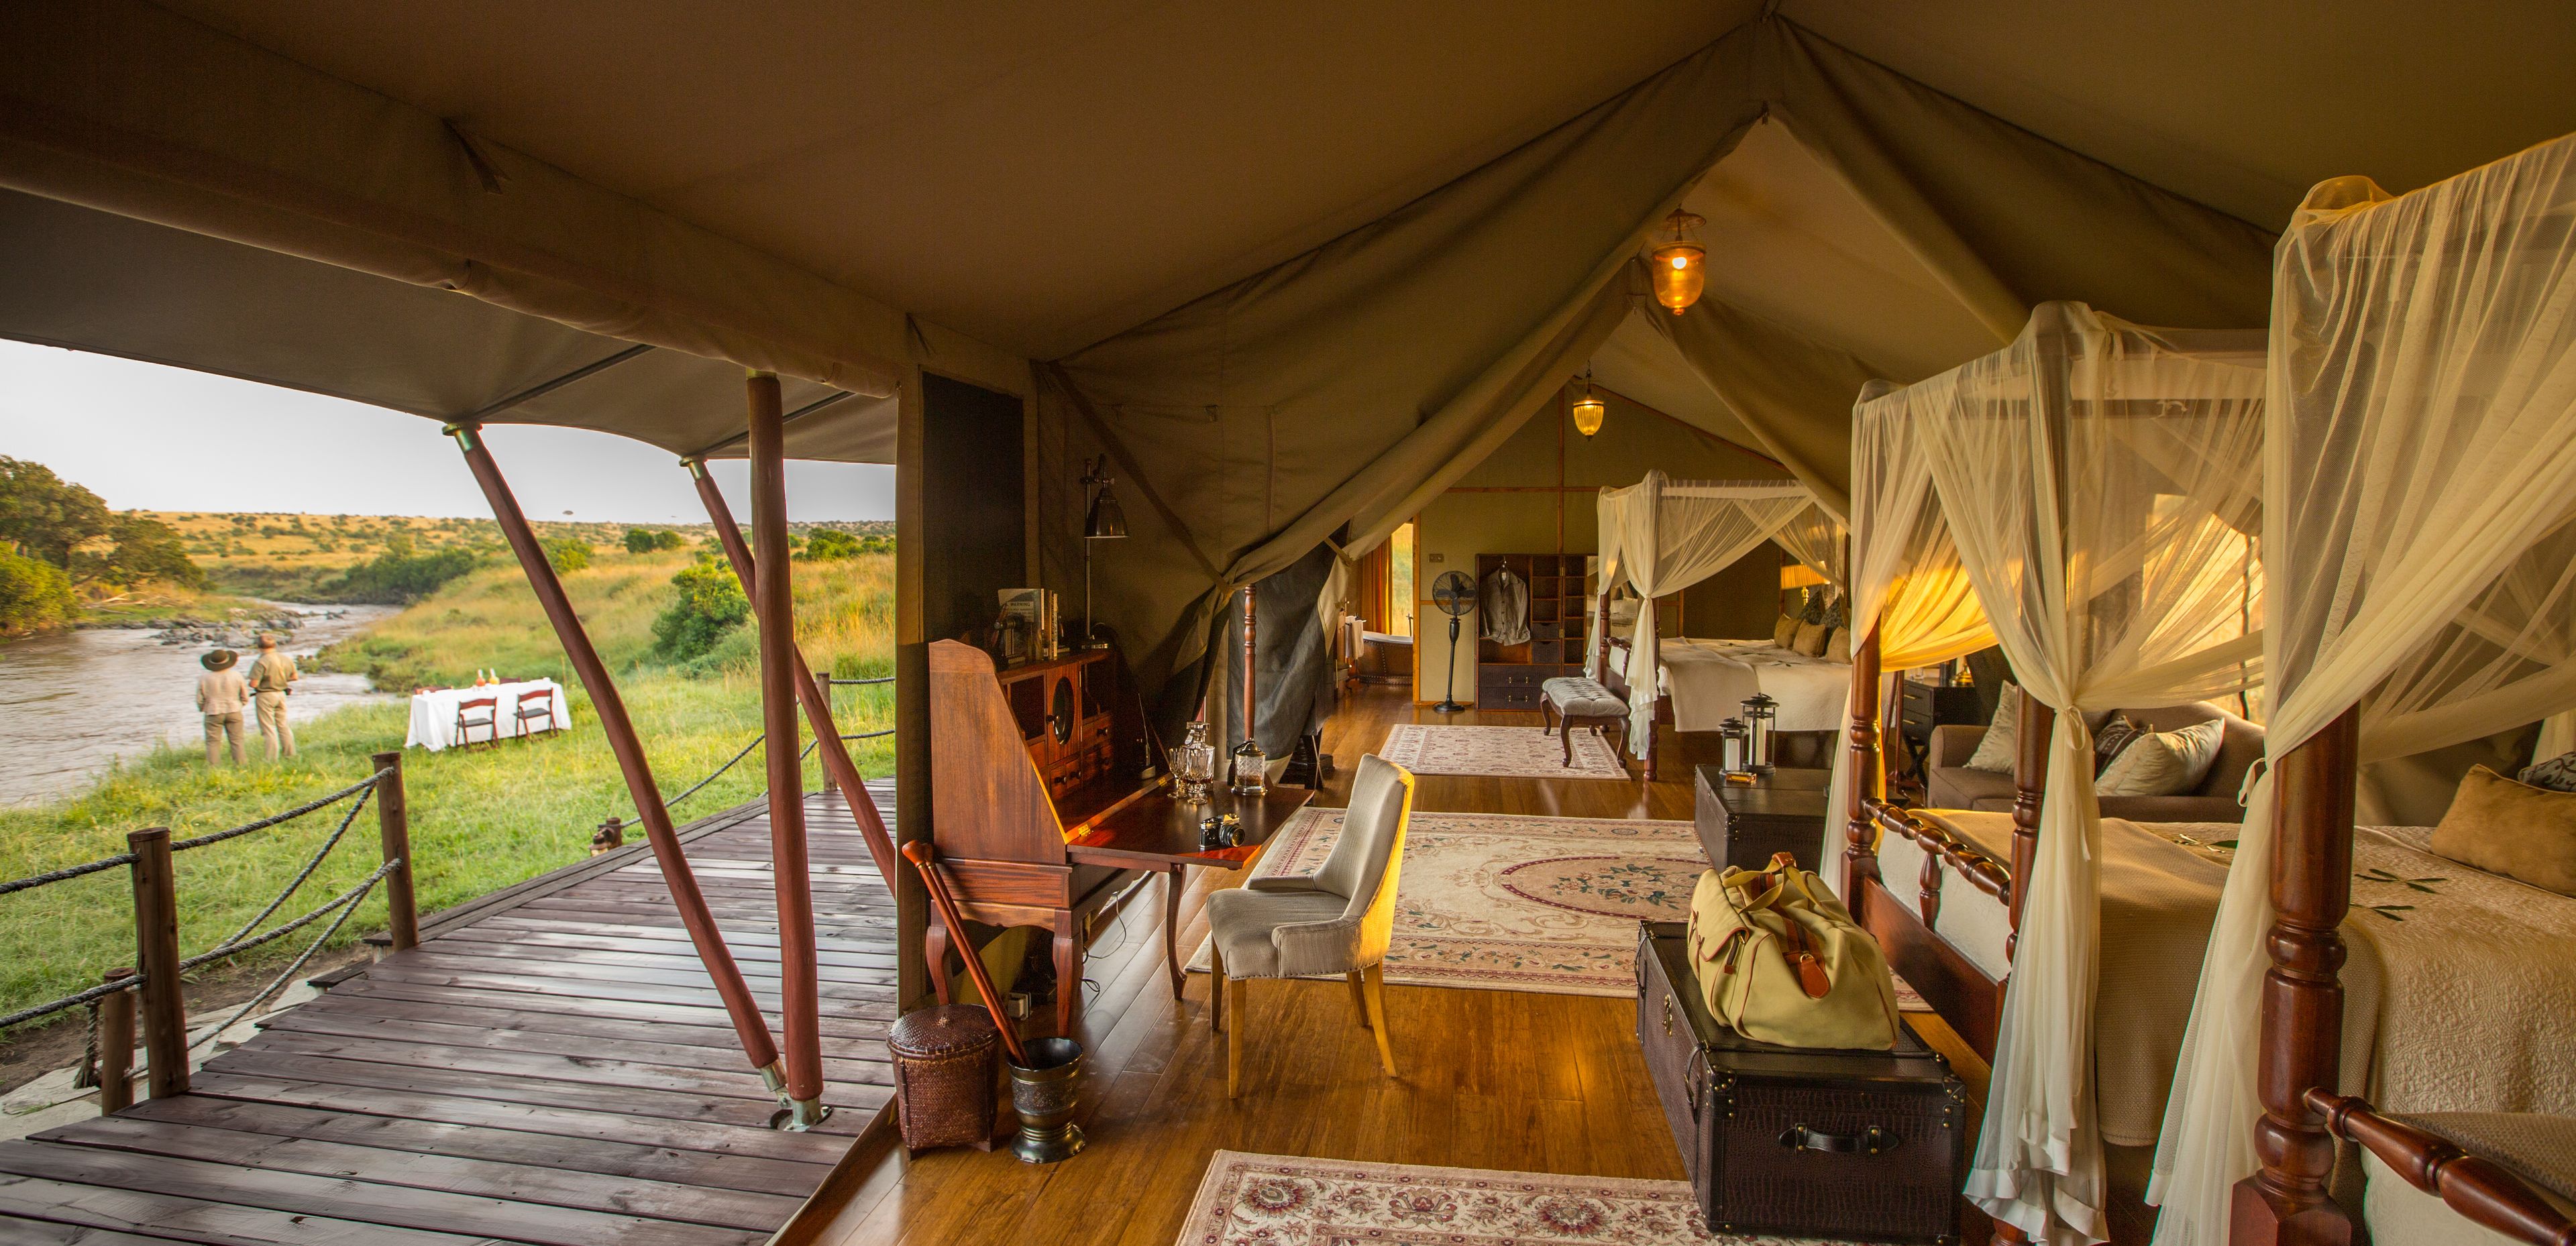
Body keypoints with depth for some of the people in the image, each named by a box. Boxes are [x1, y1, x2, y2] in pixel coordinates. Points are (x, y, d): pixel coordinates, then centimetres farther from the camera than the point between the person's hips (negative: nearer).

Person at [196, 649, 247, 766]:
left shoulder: (204, 678, -6)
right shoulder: (236, 675, -4)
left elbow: (200, 699, 1)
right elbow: (245, 697, 2)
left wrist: (202, 709, 22)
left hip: (213, 714, -1)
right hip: (234, 712, 1)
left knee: (213, 742, 3)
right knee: (237, 740, 5)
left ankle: (212, 768, 0)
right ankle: (240, 764, 5)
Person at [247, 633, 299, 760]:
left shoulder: (261, 662, -19)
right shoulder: (286, 659, -1)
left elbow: (253, 684, -21)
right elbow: (295, 677, 9)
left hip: (265, 696, -6)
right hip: (281, 694, 6)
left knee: (268, 728, 1)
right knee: (283, 725, 16)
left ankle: (272, 759, 4)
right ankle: (291, 754, 19)